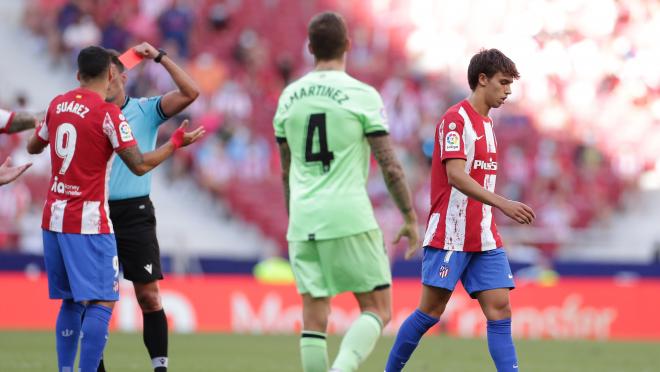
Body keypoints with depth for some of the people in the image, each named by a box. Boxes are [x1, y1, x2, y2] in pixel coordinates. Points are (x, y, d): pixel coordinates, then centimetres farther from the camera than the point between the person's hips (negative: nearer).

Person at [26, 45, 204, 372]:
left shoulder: (57, 105, 8)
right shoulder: (107, 113, -11)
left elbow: (33, 147, 24)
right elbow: (140, 165, -14)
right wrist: (176, 142, 0)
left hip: (54, 219, 7)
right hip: (89, 222, -7)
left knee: (71, 302, 15)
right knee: (101, 303, -7)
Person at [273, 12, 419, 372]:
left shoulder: (289, 96, 10)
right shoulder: (362, 95, -5)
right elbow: (390, 167, -6)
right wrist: (410, 217, 5)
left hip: (303, 221, 5)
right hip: (349, 218, -5)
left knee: (314, 316, 6)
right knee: (377, 309, 2)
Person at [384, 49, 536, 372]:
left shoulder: (486, 123, 16)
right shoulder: (456, 118, -11)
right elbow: (455, 176, -22)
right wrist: (503, 204, -31)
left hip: (483, 239, 8)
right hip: (449, 235, -8)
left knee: (500, 310, -4)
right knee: (431, 312, -3)